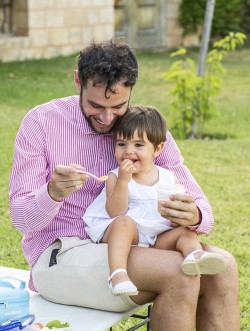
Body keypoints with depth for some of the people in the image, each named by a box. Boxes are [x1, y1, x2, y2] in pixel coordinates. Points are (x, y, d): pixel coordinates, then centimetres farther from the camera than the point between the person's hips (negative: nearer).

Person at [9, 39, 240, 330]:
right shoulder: (41, 122, -6)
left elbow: (198, 203, 2)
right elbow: (22, 219, -9)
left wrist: (194, 216, -24)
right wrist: (53, 193, -33)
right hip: (58, 255, -5)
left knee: (222, 266, -20)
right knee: (178, 272, -28)